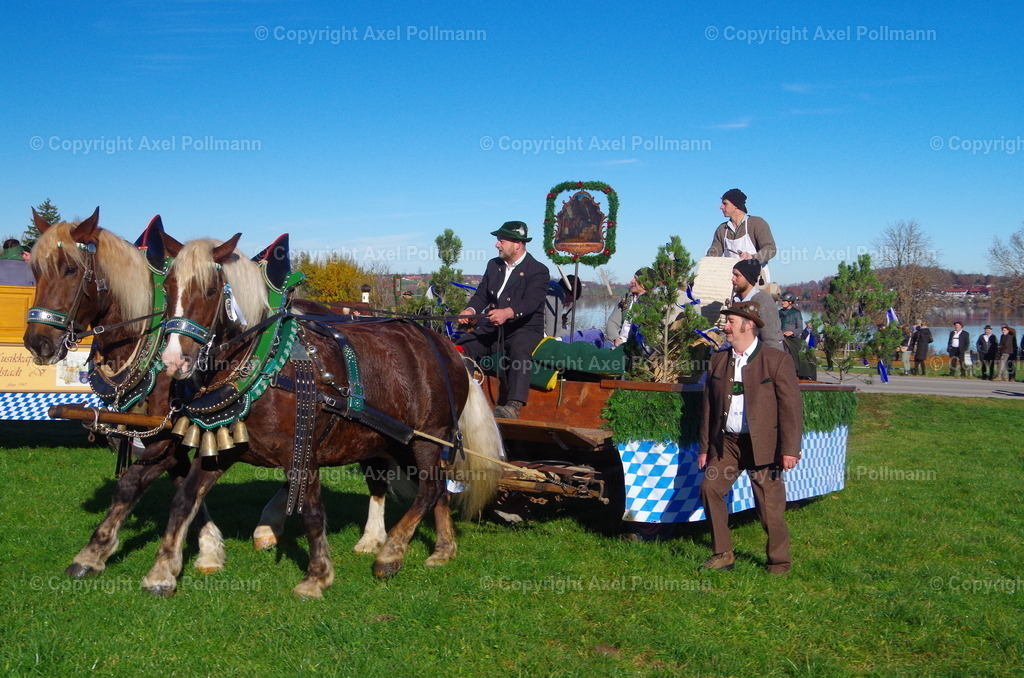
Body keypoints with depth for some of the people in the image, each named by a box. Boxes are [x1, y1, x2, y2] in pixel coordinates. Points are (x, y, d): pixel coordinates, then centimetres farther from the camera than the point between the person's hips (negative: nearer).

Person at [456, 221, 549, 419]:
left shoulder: (538, 271, -6)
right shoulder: (493, 265, 15)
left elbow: (531, 302, -22)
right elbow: (481, 294, 11)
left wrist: (508, 313, -43)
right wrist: (471, 310, -14)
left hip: (524, 328, -6)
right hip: (491, 328, 6)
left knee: (519, 351, -39)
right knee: (459, 347, -17)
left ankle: (513, 407, -52)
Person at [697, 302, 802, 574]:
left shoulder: (777, 360, -6)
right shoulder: (718, 360, 9)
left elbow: (791, 406, -8)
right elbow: (708, 406, 12)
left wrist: (790, 449, -14)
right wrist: (704, 447, 11)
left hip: (763, 444, -5)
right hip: (726, 442, 5)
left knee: (769, 505, -1)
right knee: (710, 488, -6)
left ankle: (779, 561, 19)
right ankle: (723, 554, 9)